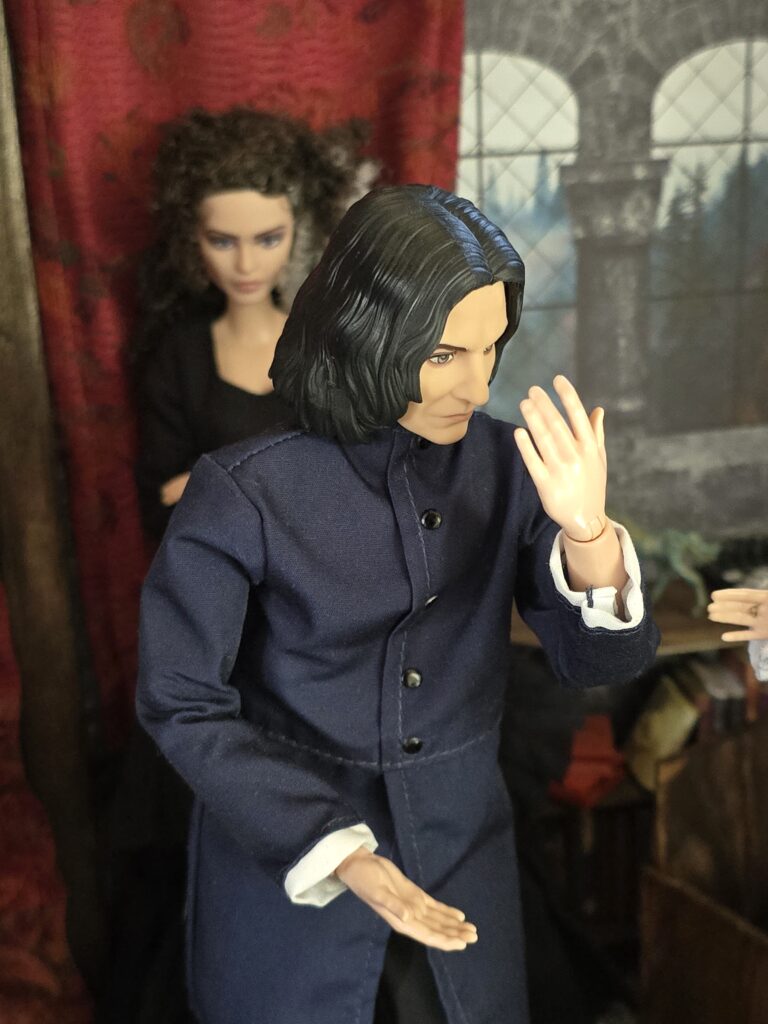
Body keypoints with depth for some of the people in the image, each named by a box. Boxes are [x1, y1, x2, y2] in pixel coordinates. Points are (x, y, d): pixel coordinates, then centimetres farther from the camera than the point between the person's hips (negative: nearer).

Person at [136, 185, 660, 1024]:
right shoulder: (245, 494, -20)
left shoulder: (508, 467, -9)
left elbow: (601, 661, -9)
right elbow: (181, 704, -15)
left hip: (462, 868, 4)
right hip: (283, 877, -3)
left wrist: (587, 532, -29)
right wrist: (339, 853, -21)